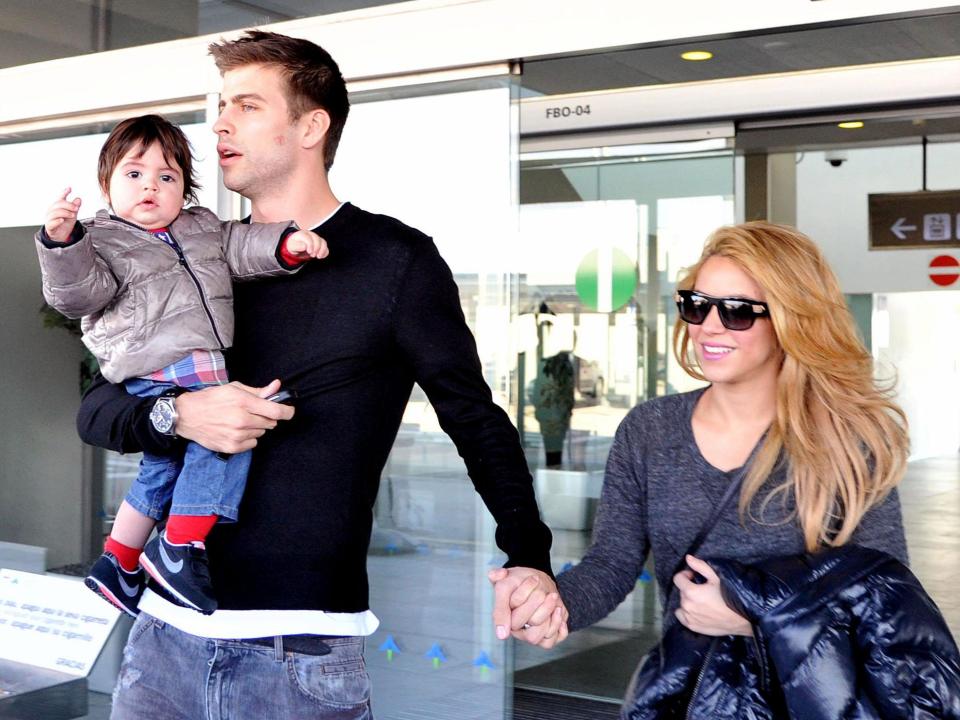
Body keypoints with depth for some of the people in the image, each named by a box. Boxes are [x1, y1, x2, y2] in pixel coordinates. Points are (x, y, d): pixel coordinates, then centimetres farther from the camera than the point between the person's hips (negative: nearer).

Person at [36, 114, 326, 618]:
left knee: (163, 470, 17)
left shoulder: (204, 229, 21)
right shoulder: (101, 240, 3)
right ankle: (177, 550, -15)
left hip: (204, 375, 8)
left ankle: (117, 566, 33)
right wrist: (62, 243, -26)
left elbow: (243, 248, 16)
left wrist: (287, 243, -2)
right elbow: (79, 292, -10)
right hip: (159, 380, -8)